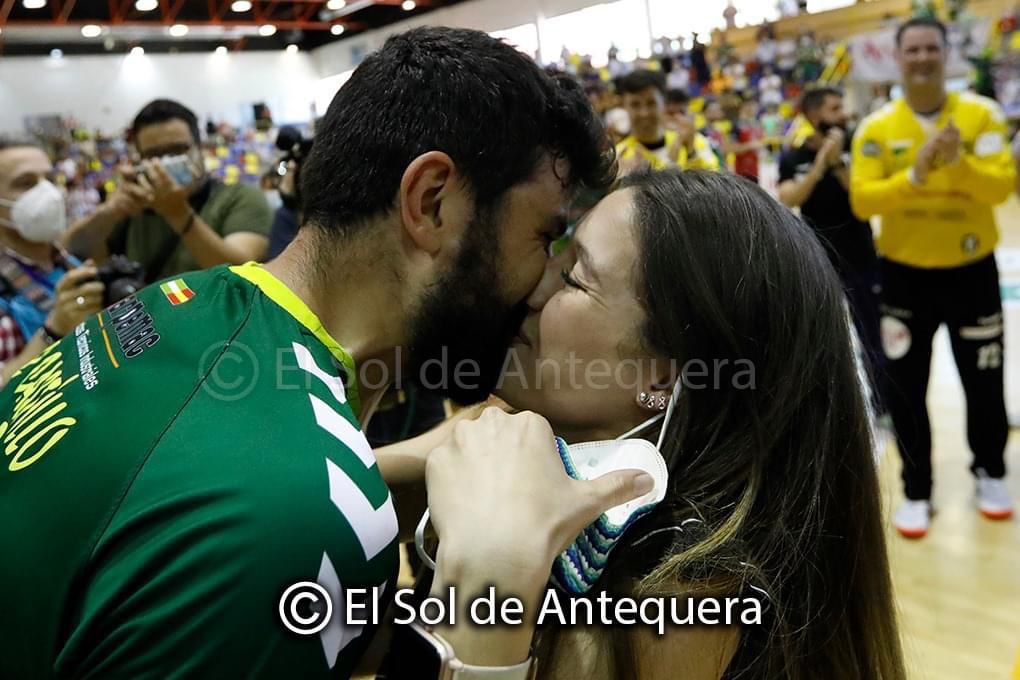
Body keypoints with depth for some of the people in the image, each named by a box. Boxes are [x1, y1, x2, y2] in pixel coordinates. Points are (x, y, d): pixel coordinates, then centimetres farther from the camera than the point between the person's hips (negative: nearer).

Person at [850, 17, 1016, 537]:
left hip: (971, 270, 1)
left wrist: (960, 162, -28)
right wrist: (915, 175, -26)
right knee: (905, 388, 5)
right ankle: (916, 491, 22)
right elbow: (861, 200, -13)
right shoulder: (876, 127, -6)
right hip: (905, 273, 0)